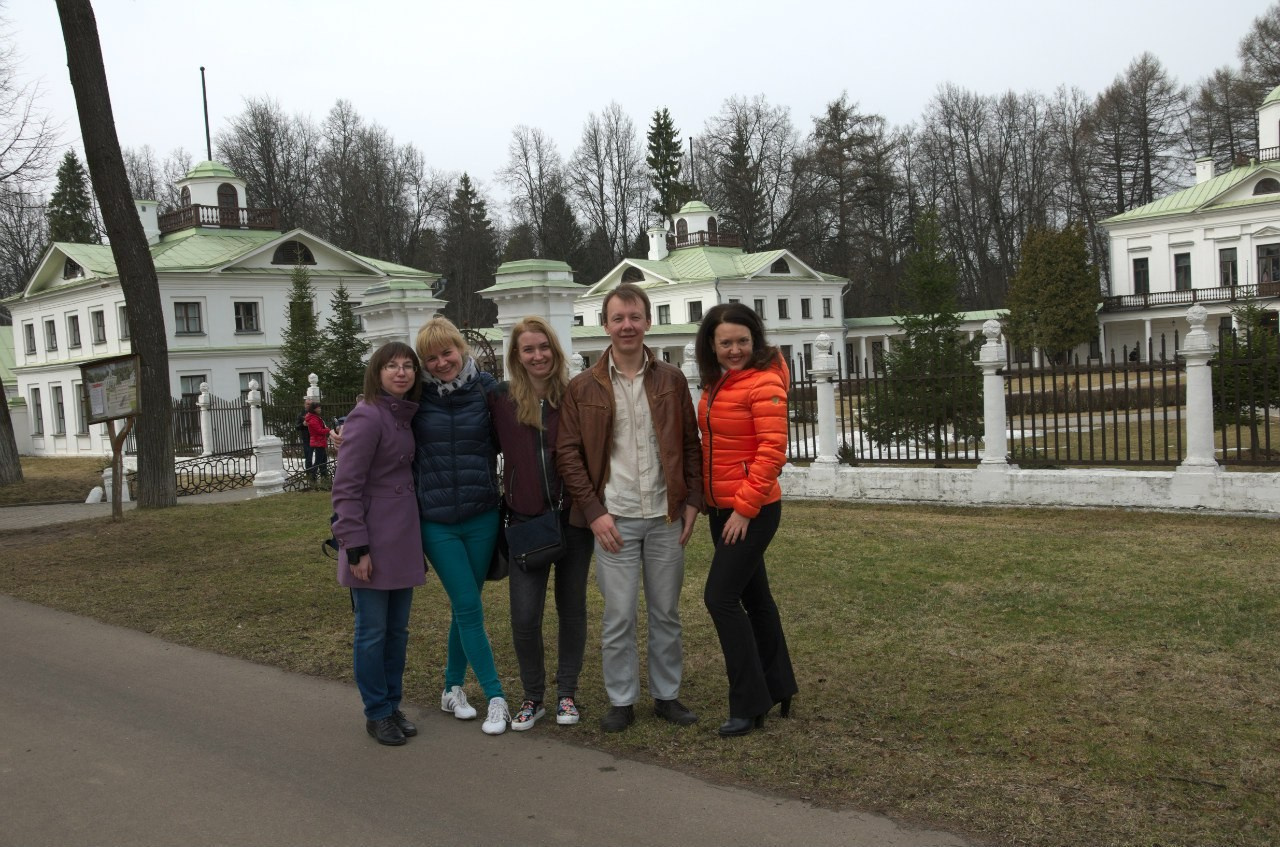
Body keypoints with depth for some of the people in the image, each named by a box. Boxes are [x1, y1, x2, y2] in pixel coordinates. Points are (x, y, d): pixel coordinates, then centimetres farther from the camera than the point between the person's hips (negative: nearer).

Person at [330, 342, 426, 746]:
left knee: (397, 630, 14)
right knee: (372, 632, 3)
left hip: (404, 540, 8)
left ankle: (392, 706, 26)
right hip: (374, 542, -8)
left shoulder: (406, 416, 11)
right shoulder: (367, 417, -13)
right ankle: (377, 713, 16)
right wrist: (355, 548, -17)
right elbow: (346, 487, -15)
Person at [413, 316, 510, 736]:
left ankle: (453, 688, 29)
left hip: (482, 518, 1)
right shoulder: (417, 395, -3)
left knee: (465, 607, 12)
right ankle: (496, 697, 8)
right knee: (469, 608, -2)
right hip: (436, 522, -1)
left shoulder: (486, 388, -3)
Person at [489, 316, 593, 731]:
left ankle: (567, 692, 27)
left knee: (572, 608, 10)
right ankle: (532, 696, 19)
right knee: (524, 616, -2)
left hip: (572, 517, 0)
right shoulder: (501, 400, -1)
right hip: (526, 520, 0)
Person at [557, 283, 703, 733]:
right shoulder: (583, 387, 0)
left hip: (666, 517, 2)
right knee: (619, 617, 2)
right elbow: (567, 453, -2)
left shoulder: (671, 380, 6)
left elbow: (691, 444, 8)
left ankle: (667, 695, 25)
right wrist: (594, 511, -9)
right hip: (613, 520, -2)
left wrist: (692, 501, 0)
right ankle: (621, 701, 17)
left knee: (666, 613, 11)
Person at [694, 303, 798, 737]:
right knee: (753, 595, 17)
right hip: (721, 508, 9)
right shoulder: (716, 382, 10)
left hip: (753, 510, -9)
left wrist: (745, 507, -20)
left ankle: (748, 704, 2)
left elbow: (772, 451, -21)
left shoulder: (764, 381, -16)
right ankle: (778, 688, 31)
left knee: (721, 597, -10)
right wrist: (704, 497, 11)